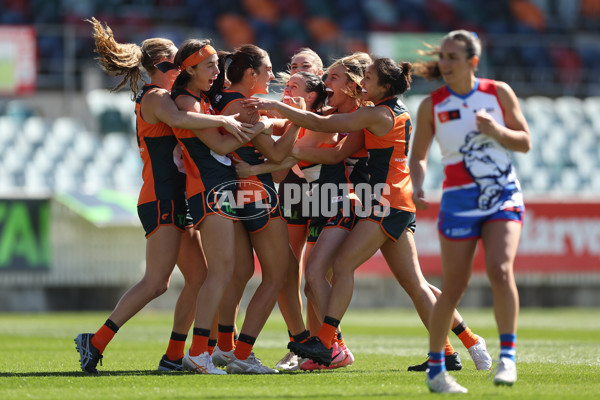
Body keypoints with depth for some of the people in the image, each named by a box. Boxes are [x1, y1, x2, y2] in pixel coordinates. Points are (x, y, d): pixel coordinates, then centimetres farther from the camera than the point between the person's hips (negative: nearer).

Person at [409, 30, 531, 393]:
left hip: (504, 195, 0)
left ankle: (508, 355, -15)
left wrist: (496, 131, -14)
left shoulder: (499, 92, 1)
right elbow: (418, 156, 8)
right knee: (454, 287, -1)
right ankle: (436, 368, 14)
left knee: (500, 270, -22)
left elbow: (525, 143, 5)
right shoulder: (432, 105, -1)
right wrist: (417, 186, -12)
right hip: (460, 200, 0)